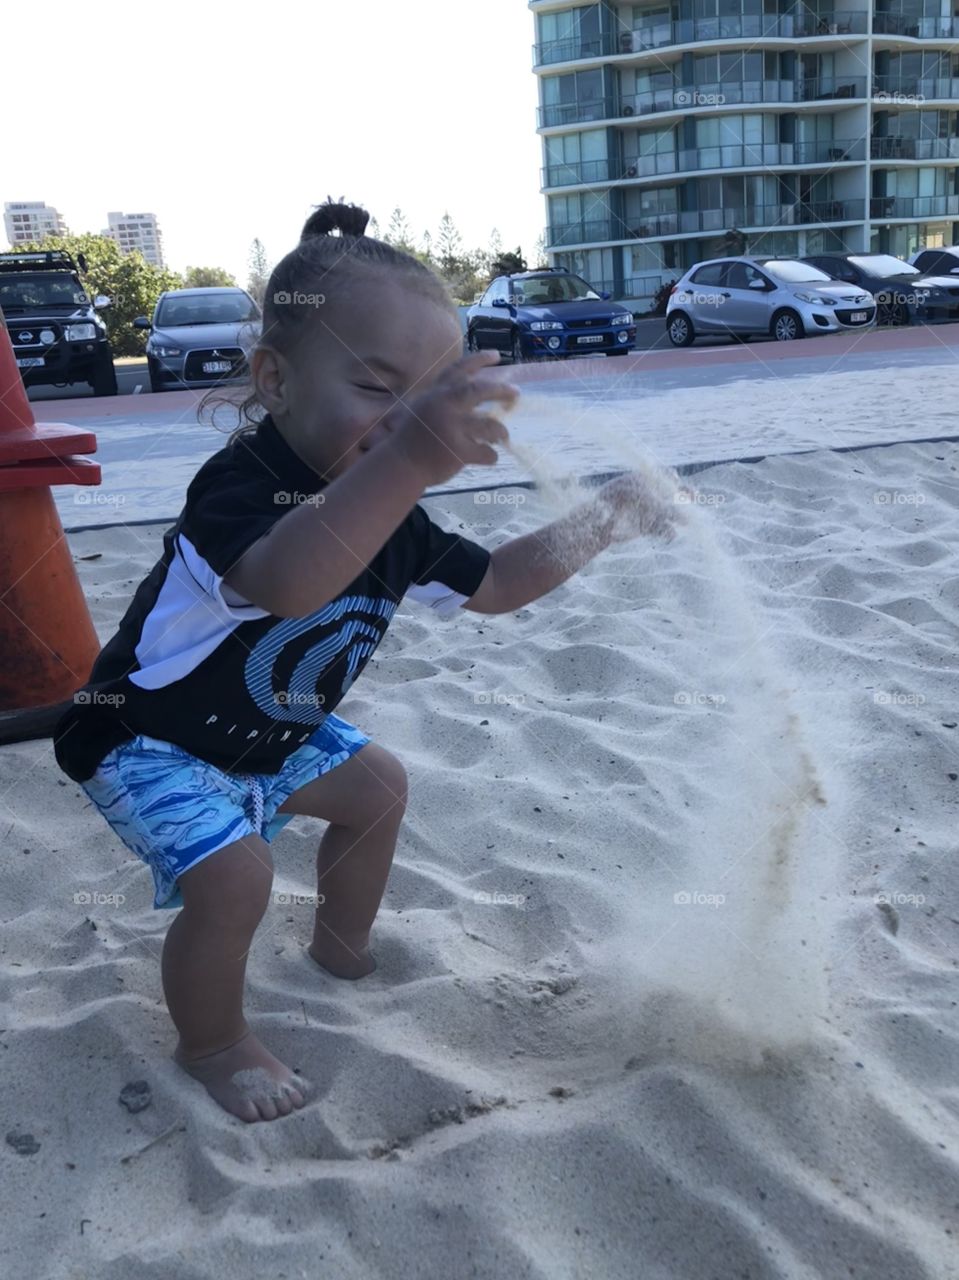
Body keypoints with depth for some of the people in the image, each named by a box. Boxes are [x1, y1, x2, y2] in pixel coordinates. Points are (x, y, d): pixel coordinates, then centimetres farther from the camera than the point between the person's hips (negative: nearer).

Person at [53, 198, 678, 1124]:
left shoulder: (387, 515, -9)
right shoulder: (241, 485, -36)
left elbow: (492, 584, 3)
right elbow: (289, 582, -60)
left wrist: (593, 526, -8)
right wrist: (406, 463, -72)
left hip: (266, 732, 8)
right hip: (146, 738, -8)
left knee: (376, 788, 14)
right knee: (232, 876, -23)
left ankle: (342, 953, 37)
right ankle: (211, 1044, 7)